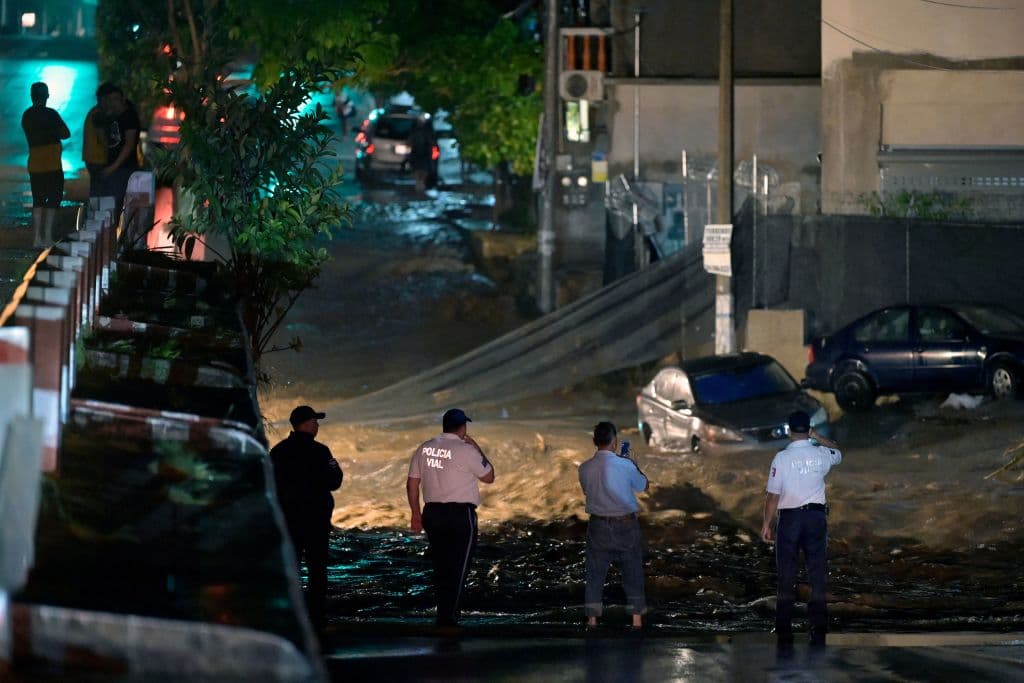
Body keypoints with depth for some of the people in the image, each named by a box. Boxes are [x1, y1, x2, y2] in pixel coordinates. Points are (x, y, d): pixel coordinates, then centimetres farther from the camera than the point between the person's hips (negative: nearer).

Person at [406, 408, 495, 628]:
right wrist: (477, 449, 7)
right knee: (458, 569, -2)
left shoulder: (424, 449, 6)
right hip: (461, 515, -6)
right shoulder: (466, 451, -12)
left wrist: (416, 513, 17)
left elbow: (412, 483, 9)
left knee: (440, 567, 15)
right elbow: (489, 477, -1)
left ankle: (444, 616, 20)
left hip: (432, 513, 6)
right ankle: (449, 619, -5)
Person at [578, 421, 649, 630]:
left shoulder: (585, 469, -7)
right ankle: (637, 619, 11)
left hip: (598, 526, 2)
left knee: (595, 574, 10)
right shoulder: (625, 466, -16)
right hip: (626, 525, -2)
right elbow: (643, 486, 0)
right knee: (632, 573, 9)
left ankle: (592, 620, 10)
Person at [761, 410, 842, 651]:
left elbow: (773, 495, -9)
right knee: (817, 574, 6)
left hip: (789, 518, -2)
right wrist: (817, 437, 23)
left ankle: (784, 632, 2)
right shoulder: (821, 455, -1)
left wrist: (766, 524, -1)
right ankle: (819, 629, 3)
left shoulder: (782, 458, -10)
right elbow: (838, 453, 25)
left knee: (786, 577, 3)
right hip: (816, 516, 2)